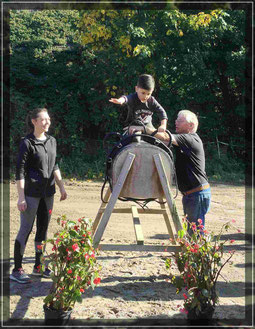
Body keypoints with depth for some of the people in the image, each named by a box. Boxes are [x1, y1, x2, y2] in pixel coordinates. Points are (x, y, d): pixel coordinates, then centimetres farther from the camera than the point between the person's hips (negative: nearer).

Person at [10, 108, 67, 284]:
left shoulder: (52, 141, 11)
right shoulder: (27, 143, -9)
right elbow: (20, 171, -10)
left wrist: (62, 187, 15)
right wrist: (21, 197, -15)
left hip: (48, 193, 7)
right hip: (31, 193, -6)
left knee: (43, 229, 12)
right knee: (25, 229, -3)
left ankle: (38, 266, 24)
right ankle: (17, 270, 6)